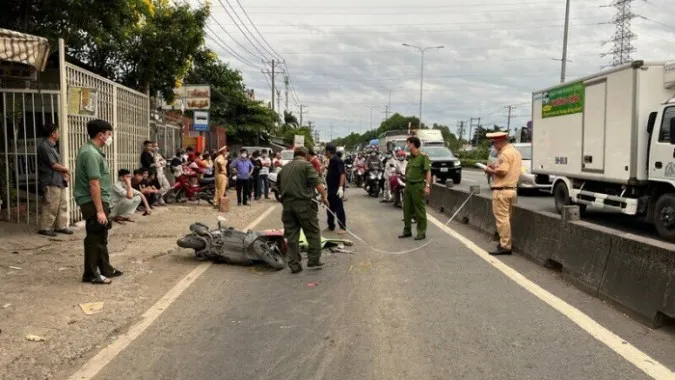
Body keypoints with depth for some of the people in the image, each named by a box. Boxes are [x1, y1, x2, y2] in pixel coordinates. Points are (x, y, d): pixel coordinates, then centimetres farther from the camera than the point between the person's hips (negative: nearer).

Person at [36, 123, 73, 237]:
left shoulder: (52, 146, 17)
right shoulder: (44, 146, -14)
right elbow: (53, 165, -17)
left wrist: (64, 173, 2)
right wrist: (66, 169, -3)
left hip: (59, 181, 10)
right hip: (50, 182, -10)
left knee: (62, 205, 12)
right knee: (51, 206, -7)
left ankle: (61, 226, 19)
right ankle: (44, 228, 2)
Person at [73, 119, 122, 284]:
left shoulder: (94, 151, 13)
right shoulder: (91, 153, -19)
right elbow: (94, 184, -23)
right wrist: (99, 210, -24)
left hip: (99, 200, 10)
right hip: (93, 202, -10)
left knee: (101, 238, 18)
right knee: (94, 239, -1)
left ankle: (105, 269, 28)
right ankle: (90, 274, 8)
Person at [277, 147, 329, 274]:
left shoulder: (284, 168, 19)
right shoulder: (306, 165, -2)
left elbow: (279, 186, 26)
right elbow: (317, 182, -13)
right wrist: (324, 196, -7)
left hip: (287, 204, 6)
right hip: (304, 204, -6)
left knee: (291, 235, 7)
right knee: (313, 232, 7)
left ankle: (294, 264, 8)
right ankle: (313, 259, 6)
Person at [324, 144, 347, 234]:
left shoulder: (337, 161, -15)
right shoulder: (331, 161, 13)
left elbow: (342, 174, -24)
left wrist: (341, 187, -32)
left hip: (336, 189, -10)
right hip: (331, 189, 10)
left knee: (339, 208, -4)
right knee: (330, 208, 14)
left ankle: (342, 228, 2)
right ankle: (331, 226, 23)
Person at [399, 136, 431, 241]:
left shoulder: (423, 157, -11)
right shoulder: (411, 157, 13)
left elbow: (428, 172, -15)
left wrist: (427, 186, -21)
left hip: (418, 186, -8)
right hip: (408, 185, 8)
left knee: (419, 210, -1)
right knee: (407, 209, 11)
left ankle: (421, 232, 6)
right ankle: (407, 231, 21)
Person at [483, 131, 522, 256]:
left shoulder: (505, 153, -15)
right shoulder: (515, 152, 18)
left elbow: (502, 171, -23)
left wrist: (490, 170, -7)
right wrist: (496, 166, 13)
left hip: (502, 190, -10)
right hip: (512, 189, 10)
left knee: (502, 218, -7)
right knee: (506, 218, 15)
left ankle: (505, 246, -7)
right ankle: (505, 243, 20)